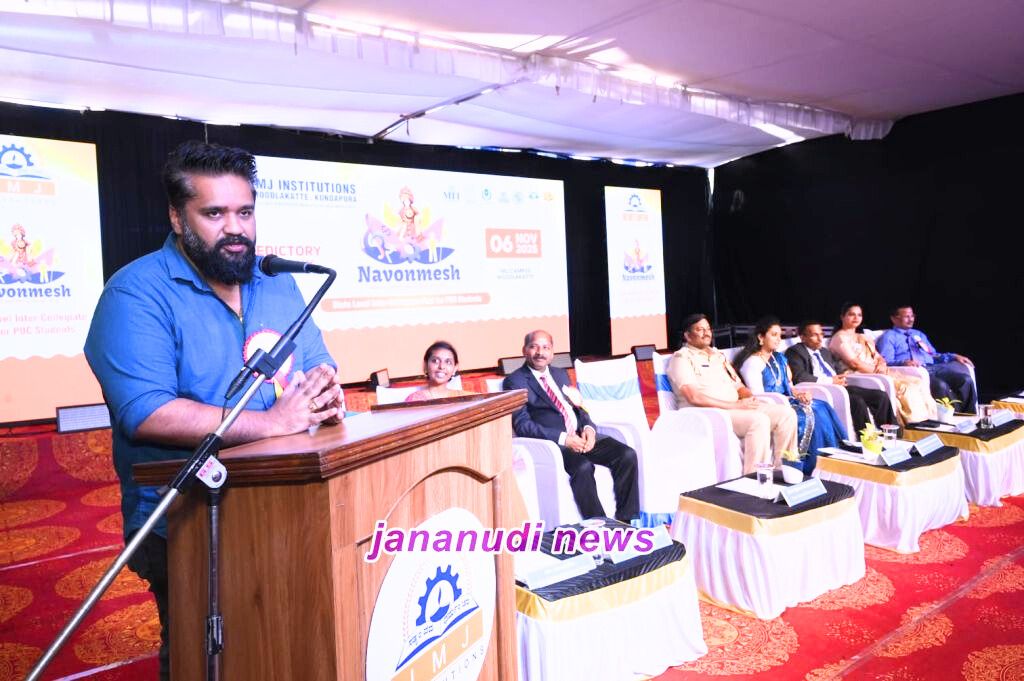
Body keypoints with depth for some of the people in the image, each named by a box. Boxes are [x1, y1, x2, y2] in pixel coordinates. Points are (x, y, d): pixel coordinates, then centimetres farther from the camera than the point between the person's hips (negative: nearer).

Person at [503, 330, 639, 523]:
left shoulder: (561, 374, 23)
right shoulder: (514, 381, 1)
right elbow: (522, 425, -9)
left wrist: (588, 428, -3)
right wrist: (563, 438, -19)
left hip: (581, 435, 7)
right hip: (552, 442, -6)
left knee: (627, 455, -14)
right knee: (583, 466, -34)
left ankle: (626, 521, -8)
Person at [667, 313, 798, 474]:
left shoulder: (718, 355, 23)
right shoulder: (682, 358, -3)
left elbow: (739, 387, 22)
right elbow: (694, 398, -16)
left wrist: (750, 399, -3)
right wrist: (734, 405, -18)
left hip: (738, 408, 8)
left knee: (786, 413, -8)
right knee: (759, 420, -30)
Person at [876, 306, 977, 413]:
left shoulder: (919, 334, 32)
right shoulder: (888, 337, 8)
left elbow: (933, 355, 31)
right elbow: (885, 362, -6)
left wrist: (954, 357, 14)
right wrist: (904, 362, -25)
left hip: (934, 368, 7)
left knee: (966, 379, -18)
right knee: (941, 385, -34)